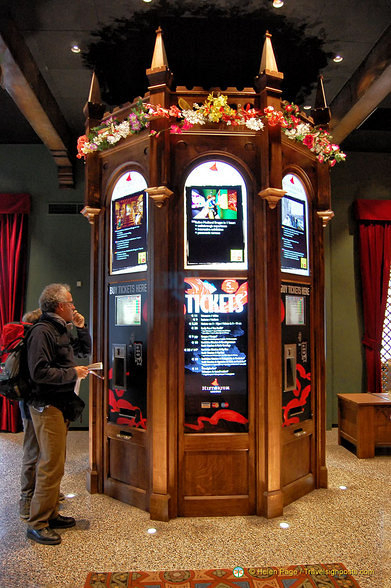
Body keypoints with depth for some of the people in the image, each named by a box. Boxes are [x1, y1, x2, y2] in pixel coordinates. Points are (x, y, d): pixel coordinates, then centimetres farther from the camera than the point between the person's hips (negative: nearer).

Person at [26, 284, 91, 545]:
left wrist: (81, 327, 10)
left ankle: (51, 514, 28)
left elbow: (84, 351, 25)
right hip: (47, 406, -10)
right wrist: (73, 373, -16)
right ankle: (37, 524, 7)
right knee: (52, 465, -5)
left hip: (61, 406, 10)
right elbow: (39, 372, -23)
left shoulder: (62, 330, 14)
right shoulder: (42, 332, -16)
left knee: (56, 463, 16)